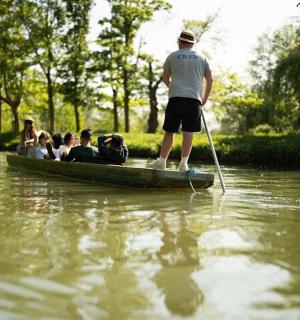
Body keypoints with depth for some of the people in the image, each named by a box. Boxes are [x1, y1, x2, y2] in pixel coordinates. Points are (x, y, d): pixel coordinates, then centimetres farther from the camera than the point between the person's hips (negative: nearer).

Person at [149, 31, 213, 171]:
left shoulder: (173, 56, 8)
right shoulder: (201, 58, 13)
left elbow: (165, 78, 14)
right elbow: (210, 79, 11)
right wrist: (205, 98, 17)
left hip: (176, 97, -1)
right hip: (194, 98, 1)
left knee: (169, 131, 2)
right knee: (188, 132, 0)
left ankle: (162, 161, 3)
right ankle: (184, 162, -2)